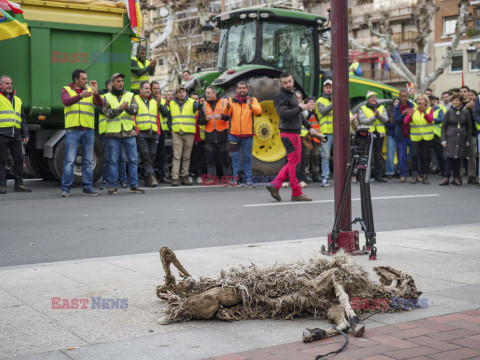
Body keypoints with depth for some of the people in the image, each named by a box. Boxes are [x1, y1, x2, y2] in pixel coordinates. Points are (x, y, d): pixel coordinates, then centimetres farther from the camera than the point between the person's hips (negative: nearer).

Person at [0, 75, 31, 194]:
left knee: (19, 159, 2)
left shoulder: (17, 100, 23)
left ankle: (19, 184, 9)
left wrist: (25, 134, 18)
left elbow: (22, 119, 25)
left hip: (15, 135, 5)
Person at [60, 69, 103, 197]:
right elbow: (66, 101, -14)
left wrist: (96, 92, -17)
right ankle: (65, 188, -3)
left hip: (88, 130, 3)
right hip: (73, 130, -3)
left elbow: (100, 104, 2)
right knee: (69, 161, -6)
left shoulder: (90, 90, 15)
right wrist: (81, 96, -30)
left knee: (88, 161, 6)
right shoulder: (66, 90, 8)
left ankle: (88, 187, 12)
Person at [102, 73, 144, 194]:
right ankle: (113, 186, 9)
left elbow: (135, 110, -4)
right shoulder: (107, 97, 7)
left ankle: (133, 185, 10)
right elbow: (107, 113, -6)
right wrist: (119, 108, -21)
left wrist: (128, 107, -26)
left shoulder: (130, 95, 11)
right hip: (113, 134, -2)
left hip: (129, 132, 2)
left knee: (133, 160, 2)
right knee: (114, 161, 2)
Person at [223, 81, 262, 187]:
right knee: (235, 157, 5)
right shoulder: (232, 100, 7)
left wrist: (250, 105, -32)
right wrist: (228, 106, -32)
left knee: (247, 157, 3)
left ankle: (248, 179, 8)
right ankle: (235, 178, 12)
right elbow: (226, 113, -9)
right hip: (234, 134, 1)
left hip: (247, 134, -1)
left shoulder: (252, 100, 6)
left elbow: (258, 111, -12)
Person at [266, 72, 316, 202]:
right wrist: (300, 108, -20)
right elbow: (283, 114, -25)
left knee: (293, 162, 11)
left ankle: (275, 185, 9)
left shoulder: (293, 95, 20)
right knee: (294, 163, -6)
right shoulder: (280, 96, -10)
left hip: (295, 133, 10)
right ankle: (297, 193, 0)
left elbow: (299, 115, 30)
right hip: (288, 134, -10)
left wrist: (309, 127, 29)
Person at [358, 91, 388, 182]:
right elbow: (363, 121, -9)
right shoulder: (362, 109, 7)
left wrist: (379, 115, -18)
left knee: (378, 156, 4)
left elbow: (385, 119, 0)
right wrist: (374, 117, -16)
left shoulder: (382, 108, 15)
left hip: (379, 134, 3)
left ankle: (378, 175, 10)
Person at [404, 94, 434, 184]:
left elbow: (430, 120, -13)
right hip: (415, 136, 0)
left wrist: (425, 113, -30)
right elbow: (406, 121, -5)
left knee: (425, 156, 0)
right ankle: (415, 175, -2)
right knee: (415, 154, -14)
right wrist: (410, 115, -25)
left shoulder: (429, 110, 4)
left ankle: (425, 176, 8)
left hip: (427, 137, 0)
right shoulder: (413, 110, 7)